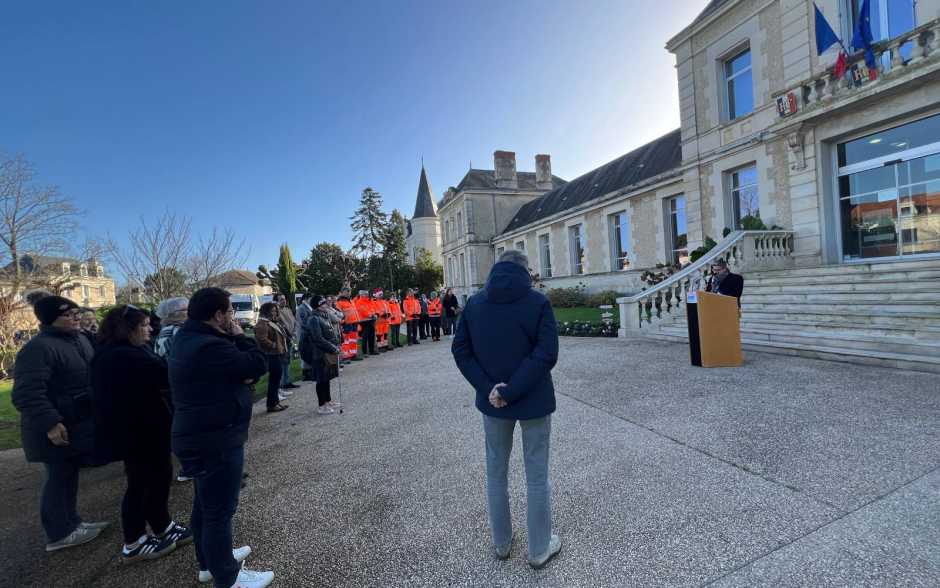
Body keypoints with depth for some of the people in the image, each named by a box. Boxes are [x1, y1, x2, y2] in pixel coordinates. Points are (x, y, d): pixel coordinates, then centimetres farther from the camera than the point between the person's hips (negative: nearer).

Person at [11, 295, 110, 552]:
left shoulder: (80, 340, 9)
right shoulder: (38, 348, -21)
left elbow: (93, 376, 21)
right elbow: (27, 393, -26)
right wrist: (50, 423, -29)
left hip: (78, 422, 9)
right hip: (58, 428, -9)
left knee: (69, 475, 19)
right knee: (60, 477, 3)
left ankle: (70, 522, 33)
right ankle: (60, 533, 17)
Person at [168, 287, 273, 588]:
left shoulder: (190, 340, 9)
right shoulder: (209, 346, -26)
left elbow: (233, 368, 14)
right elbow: (257, 364, -22)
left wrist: (240, 369, -8)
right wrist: (239, 336, -10)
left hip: (201, 436, 11)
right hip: (216, 440, -11)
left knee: (206, 503, 24)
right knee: (219, 509, 3)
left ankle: (209, 561, 41)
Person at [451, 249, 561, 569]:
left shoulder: (474, 302, -1)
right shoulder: (538, 302, -11)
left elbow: (460, 350, -4)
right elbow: (546, 354, -19)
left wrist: (489, 388, -10)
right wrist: (511, 391, -18)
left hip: (492, 401, 3)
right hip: (533, 400, -3)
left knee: (496, 473, 19)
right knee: (537, 477, 13)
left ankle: (501, 542, 36)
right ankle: (539, 549, 28)